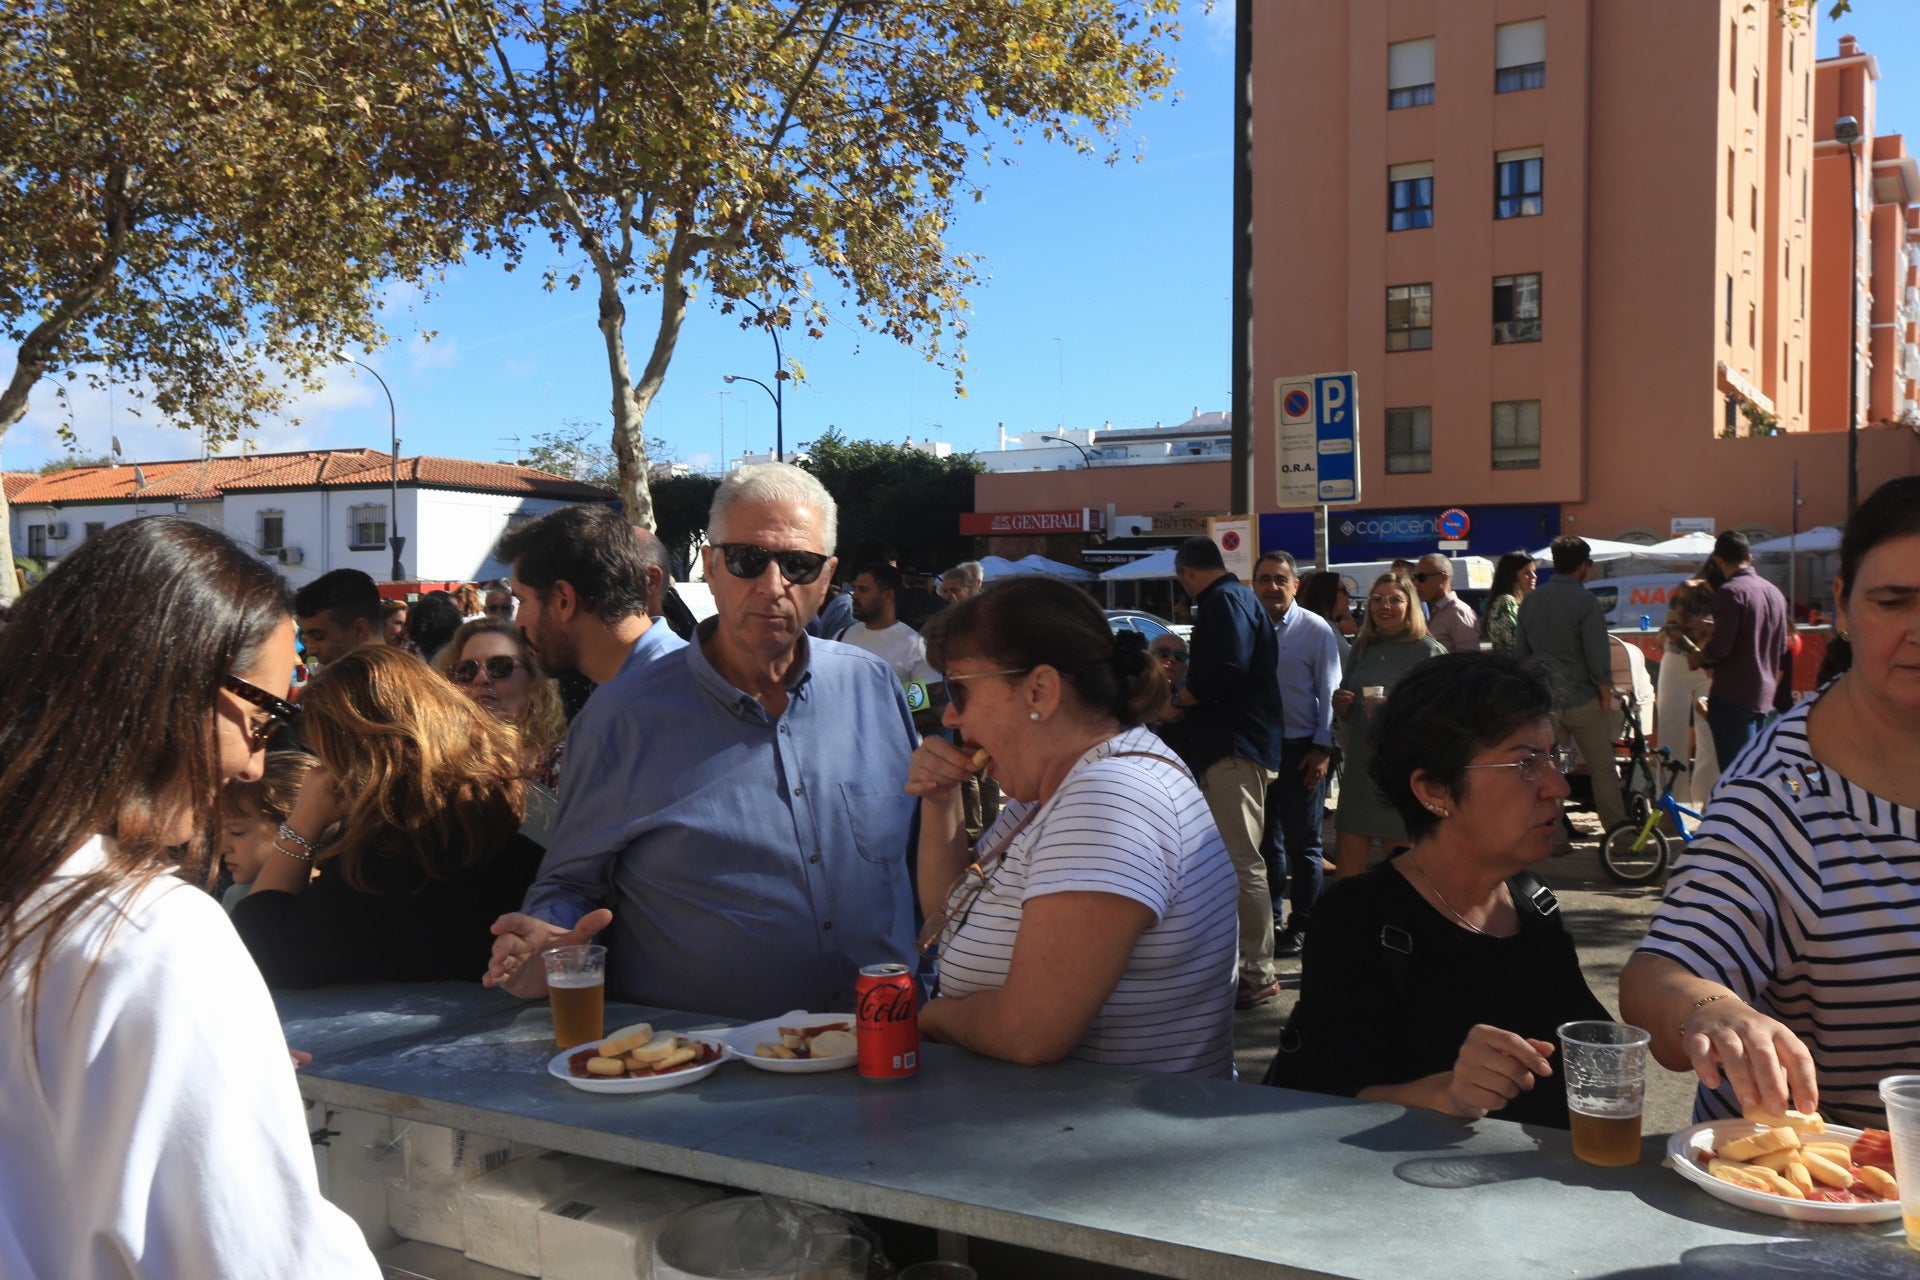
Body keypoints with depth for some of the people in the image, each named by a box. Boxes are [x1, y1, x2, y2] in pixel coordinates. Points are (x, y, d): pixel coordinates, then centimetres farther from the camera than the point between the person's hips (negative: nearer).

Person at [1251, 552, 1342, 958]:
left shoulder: (1316, 631, -7)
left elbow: (1329, 693, -7)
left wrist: (1322, 749, -12)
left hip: (1301, 750, -3)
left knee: (1302, 841, 7)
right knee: (1264, 838, 15)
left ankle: (1301, 926, 19)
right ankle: (1268, 920, 28)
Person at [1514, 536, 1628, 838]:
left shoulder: (1530, 601, 5)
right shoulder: (1584, 601, -12)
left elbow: (1520, 650, 11)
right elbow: (1598, 653, -14)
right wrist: (1605, 690, -3)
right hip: (1582, 698, -5)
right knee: (1602, 767, 5)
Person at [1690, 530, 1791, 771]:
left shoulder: (1730, 592, -13)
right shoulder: (1774, 592, 12)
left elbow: (1720, 646, -19)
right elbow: (1782, 649, 19)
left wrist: (1696, 660, -1)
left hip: (1733, 697, -8)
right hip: (1764, 697, 8)